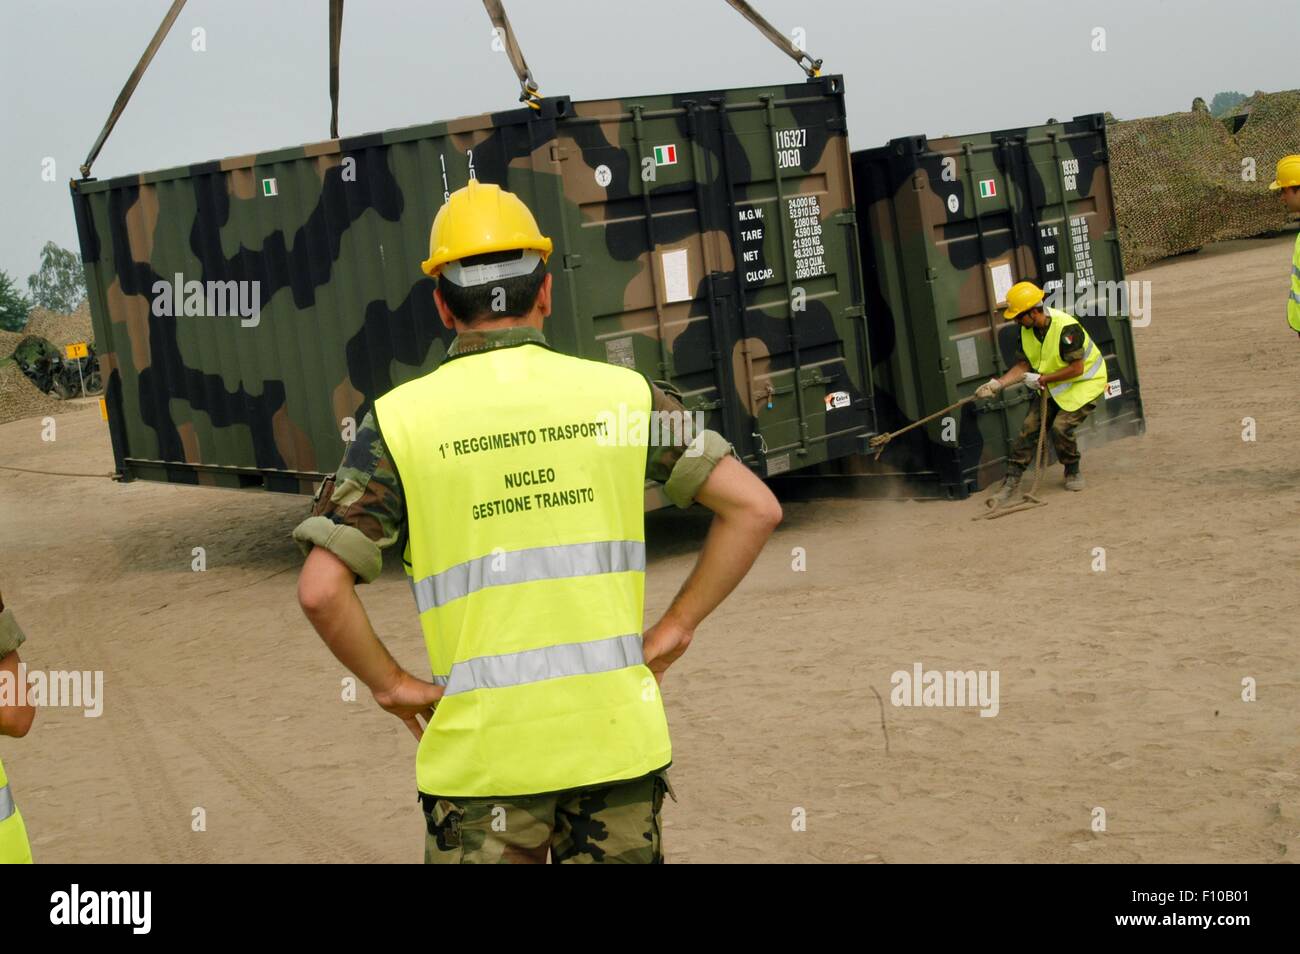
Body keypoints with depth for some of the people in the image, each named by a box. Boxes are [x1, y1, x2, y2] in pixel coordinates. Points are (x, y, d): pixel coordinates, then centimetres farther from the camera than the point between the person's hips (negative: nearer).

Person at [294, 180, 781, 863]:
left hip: (482, 748, -1)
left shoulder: (401, 419, -4)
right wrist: (673, 630, 4)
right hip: (616, 732, 2)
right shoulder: (621, 393, 1)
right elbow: (755, 507, 0)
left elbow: (321, 590, -12)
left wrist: (393, 686, 1)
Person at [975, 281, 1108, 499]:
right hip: (1052, 386, 7)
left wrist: (1041, 379, -23)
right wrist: (998, 383, -15)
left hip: (1084, 383, -7)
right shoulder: (1027, 330, -6)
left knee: (1060, 428, -21)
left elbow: (1076, 368, -28)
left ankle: (1073, 471, 7)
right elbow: (1023, 364, -1)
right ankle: (1012, 479, -2)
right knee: (1030, 427, -5)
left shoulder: (1066, 328, -30)